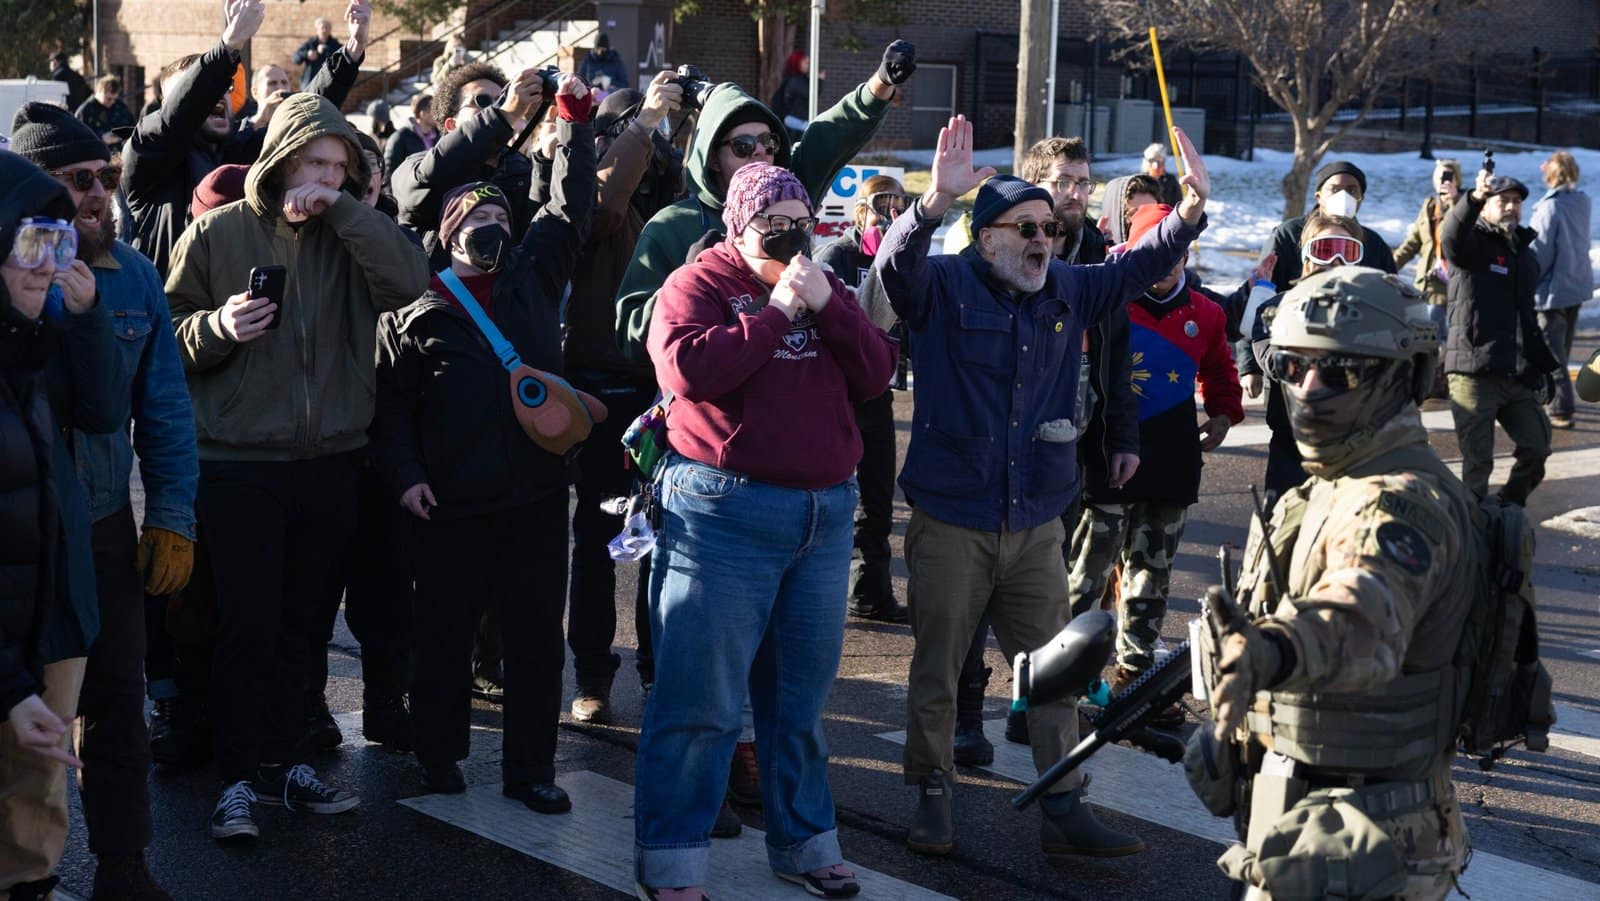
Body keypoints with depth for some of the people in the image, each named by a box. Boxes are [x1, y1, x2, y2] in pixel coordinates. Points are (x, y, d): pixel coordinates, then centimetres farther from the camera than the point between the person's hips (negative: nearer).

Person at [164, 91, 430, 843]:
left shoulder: (349, 237, 5)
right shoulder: (217, 234, -1)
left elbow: (408, 280, -15)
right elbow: (171, 335, 0)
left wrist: (341, 209, -16)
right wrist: (218, 327, -19)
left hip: (330, 463, 3)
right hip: (239, 464, -3)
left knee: (299, 624, 13)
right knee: (248, 626, -1)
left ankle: (280, 760, 25)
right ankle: (238, 776, 10)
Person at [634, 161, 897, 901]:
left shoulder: (821, 287, 16)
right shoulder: (697, 284, -1)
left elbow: (875, 376, 7)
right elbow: (688, 368, -20)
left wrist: (828, 306, -6)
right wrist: (775, 312, -13)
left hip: (825, 513, 6)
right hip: (726, 510, -6)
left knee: (801, 694, 14)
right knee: (700, 698, -4)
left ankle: (804, 842, 26)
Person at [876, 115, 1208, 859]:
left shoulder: (1068, 291, 7)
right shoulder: (943, 287, -8)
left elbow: (1141, 267, 6)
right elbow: (895, 263, -26)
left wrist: (1193, 204, -11)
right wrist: (937, 200, -45)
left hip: (1037, 527, 4)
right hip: (949, 525, -4)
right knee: (936, 672, 8)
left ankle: (1065, 810, 18)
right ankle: (932, 800, 24)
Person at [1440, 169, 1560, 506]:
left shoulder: (1526, 255, 20)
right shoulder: (1475, 243, -2)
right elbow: (1450, 239, -29)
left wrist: (1545, 365, 22)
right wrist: (1474, 198, -46)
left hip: (1517, 377, 7)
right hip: (1474, 373, -7)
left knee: (1537, 446, 7)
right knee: (1477, 459, -4)